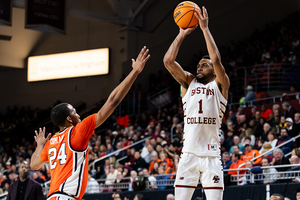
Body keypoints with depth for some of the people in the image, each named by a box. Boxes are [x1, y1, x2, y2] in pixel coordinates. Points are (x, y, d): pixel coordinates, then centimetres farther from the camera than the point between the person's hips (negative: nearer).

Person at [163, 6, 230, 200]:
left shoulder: (220, 85, 6)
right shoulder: (189, 82, 16)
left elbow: (217, 60, -12)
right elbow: (168, 61, 4)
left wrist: (205, 28, -7)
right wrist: (182, 34, 6)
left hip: (211, 156, -3)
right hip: (188, 154, 3)